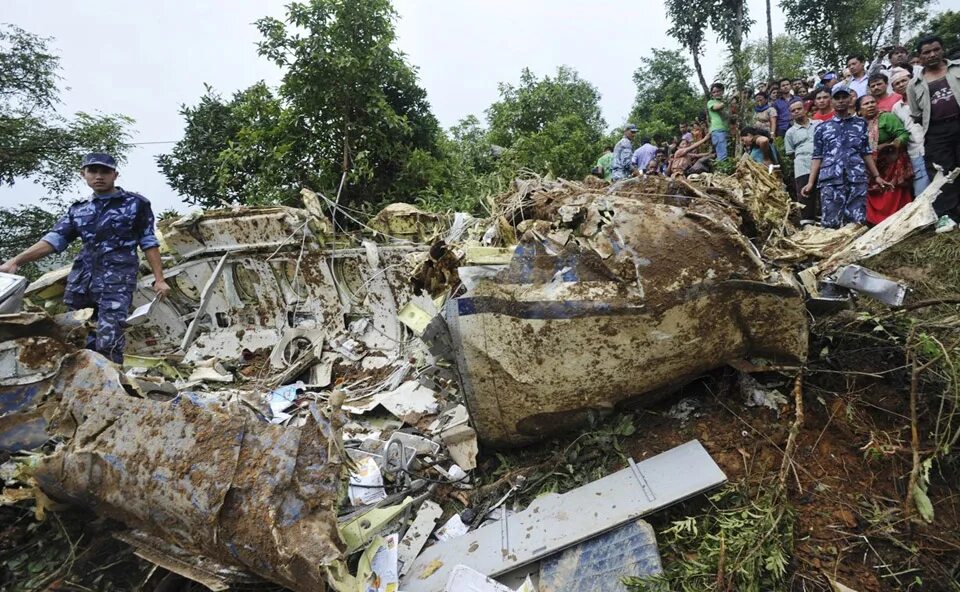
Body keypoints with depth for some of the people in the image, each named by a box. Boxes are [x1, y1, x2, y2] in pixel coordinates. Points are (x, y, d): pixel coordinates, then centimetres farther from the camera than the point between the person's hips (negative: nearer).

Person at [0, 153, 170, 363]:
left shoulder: (136, 203, 5)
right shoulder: (78, 209, 17)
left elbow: (148, 242, 3)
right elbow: (54, 239, 10)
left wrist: (159, 278, -3)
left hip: (117, 278, -5)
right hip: (82, 279, 6)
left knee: (108, 341, -16)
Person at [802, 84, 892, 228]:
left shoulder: (861, 124, 17)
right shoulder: (822, 128, 13)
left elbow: (866, 153, 17)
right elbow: (817, 157, 9)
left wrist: (877, 176, 10)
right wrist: (811, 182, -2)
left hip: (857, 180, 1)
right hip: (830, 181, -1)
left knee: (858, 224, -4)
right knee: (830, 224, -6)